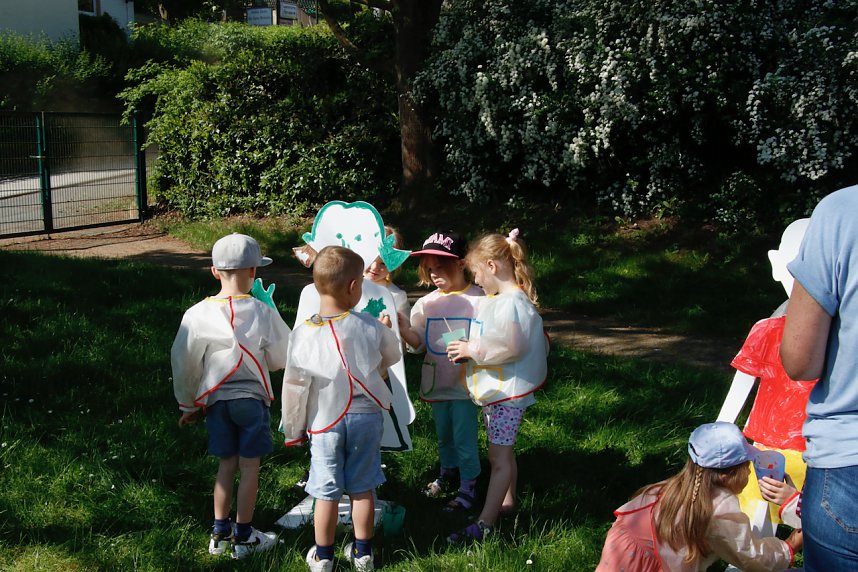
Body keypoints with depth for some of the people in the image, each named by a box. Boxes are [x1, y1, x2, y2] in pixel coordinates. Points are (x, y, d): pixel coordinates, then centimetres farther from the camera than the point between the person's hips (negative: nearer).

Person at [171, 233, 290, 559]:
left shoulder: (197, 315, -8)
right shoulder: (262, 312, -13)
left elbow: (183, 364, 1)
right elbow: (282, 359, -1)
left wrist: (188, 404, 16)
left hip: (215, 399, 3)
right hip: (252, 398, -3)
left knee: (227, 464, 16)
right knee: (249, 466, 8)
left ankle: (220, 533, 22)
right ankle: (243, 537, 16)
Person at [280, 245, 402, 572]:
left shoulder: (303, 334, -15)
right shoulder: (371, 328, -12)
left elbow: (294, 388, -8)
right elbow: (393, 356, 9)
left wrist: (293, 430, 5)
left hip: (325, 422, -1)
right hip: (366, 417, 1)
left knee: (326, 493, 10)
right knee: (363, 489, 14)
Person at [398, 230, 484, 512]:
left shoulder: (478, 299, -10)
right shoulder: (426, 303, 2)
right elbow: (418, 343, -1)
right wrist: (401, 329, -19)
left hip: (465, 381, -5)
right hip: (437, 381, 5)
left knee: (464, 435, 0)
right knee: (443, 433, 20)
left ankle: (468, 486, 15)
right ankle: (448, 472, 40)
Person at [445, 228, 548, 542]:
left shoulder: (513, 302, -21)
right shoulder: (495, 299, 11)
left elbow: (511, 347, -28)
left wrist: (472, 349, -19)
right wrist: (471, 348, 10)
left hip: (508, 391, -10)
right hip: (494, 388, 10)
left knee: (499, 456, -5)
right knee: (502, 451, 20)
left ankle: (485, 523, -3)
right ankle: (507, 502, 34)